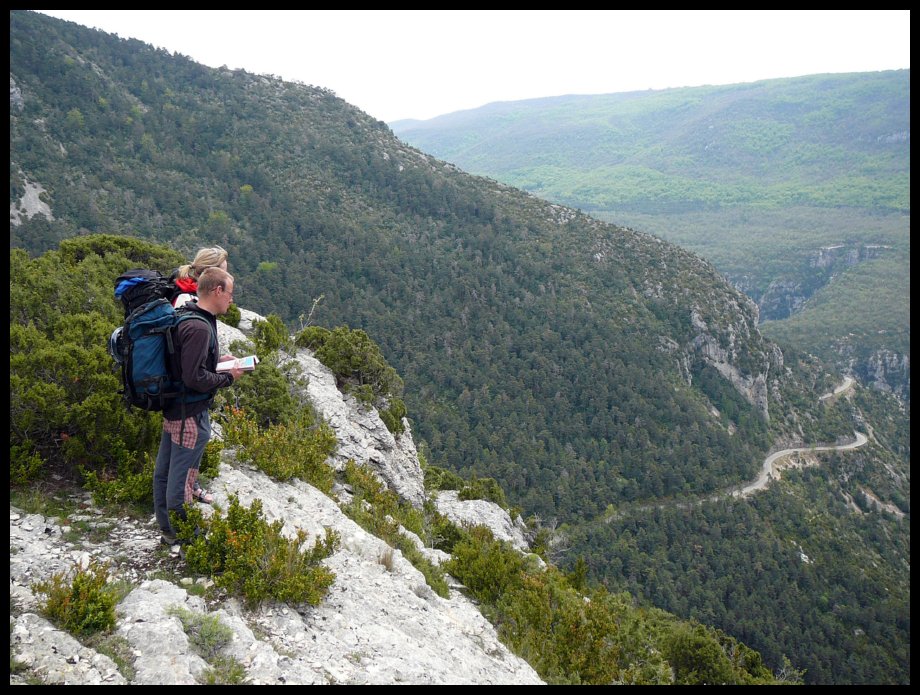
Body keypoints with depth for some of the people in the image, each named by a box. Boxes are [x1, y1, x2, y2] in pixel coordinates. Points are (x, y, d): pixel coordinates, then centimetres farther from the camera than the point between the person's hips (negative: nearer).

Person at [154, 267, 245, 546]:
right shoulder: (199, 327, -24)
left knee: (164, 472, 19)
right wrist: (228, 377, -13)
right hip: (190, 415, -10)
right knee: (182, 479, 3)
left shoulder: (184, 317, 7)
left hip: (172, 408, 10)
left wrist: (218, 360, 9)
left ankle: (167, 530, 36)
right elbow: (194, 378, -27)